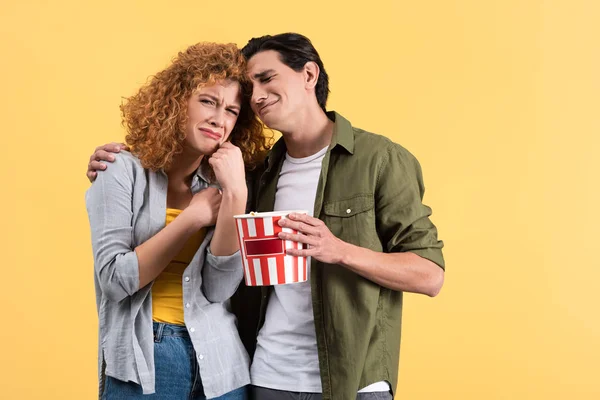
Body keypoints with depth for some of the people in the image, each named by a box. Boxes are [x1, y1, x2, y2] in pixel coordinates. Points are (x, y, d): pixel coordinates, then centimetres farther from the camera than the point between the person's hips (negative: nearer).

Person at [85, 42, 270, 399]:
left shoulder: (225, 184, 4)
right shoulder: (124, 172, -5)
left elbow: (219, 289, -8)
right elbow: (115, 279, -13)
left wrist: (235, 195, -17)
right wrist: (193, 216, -12)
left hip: (219, 363, 3)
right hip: (140, 363, -3)